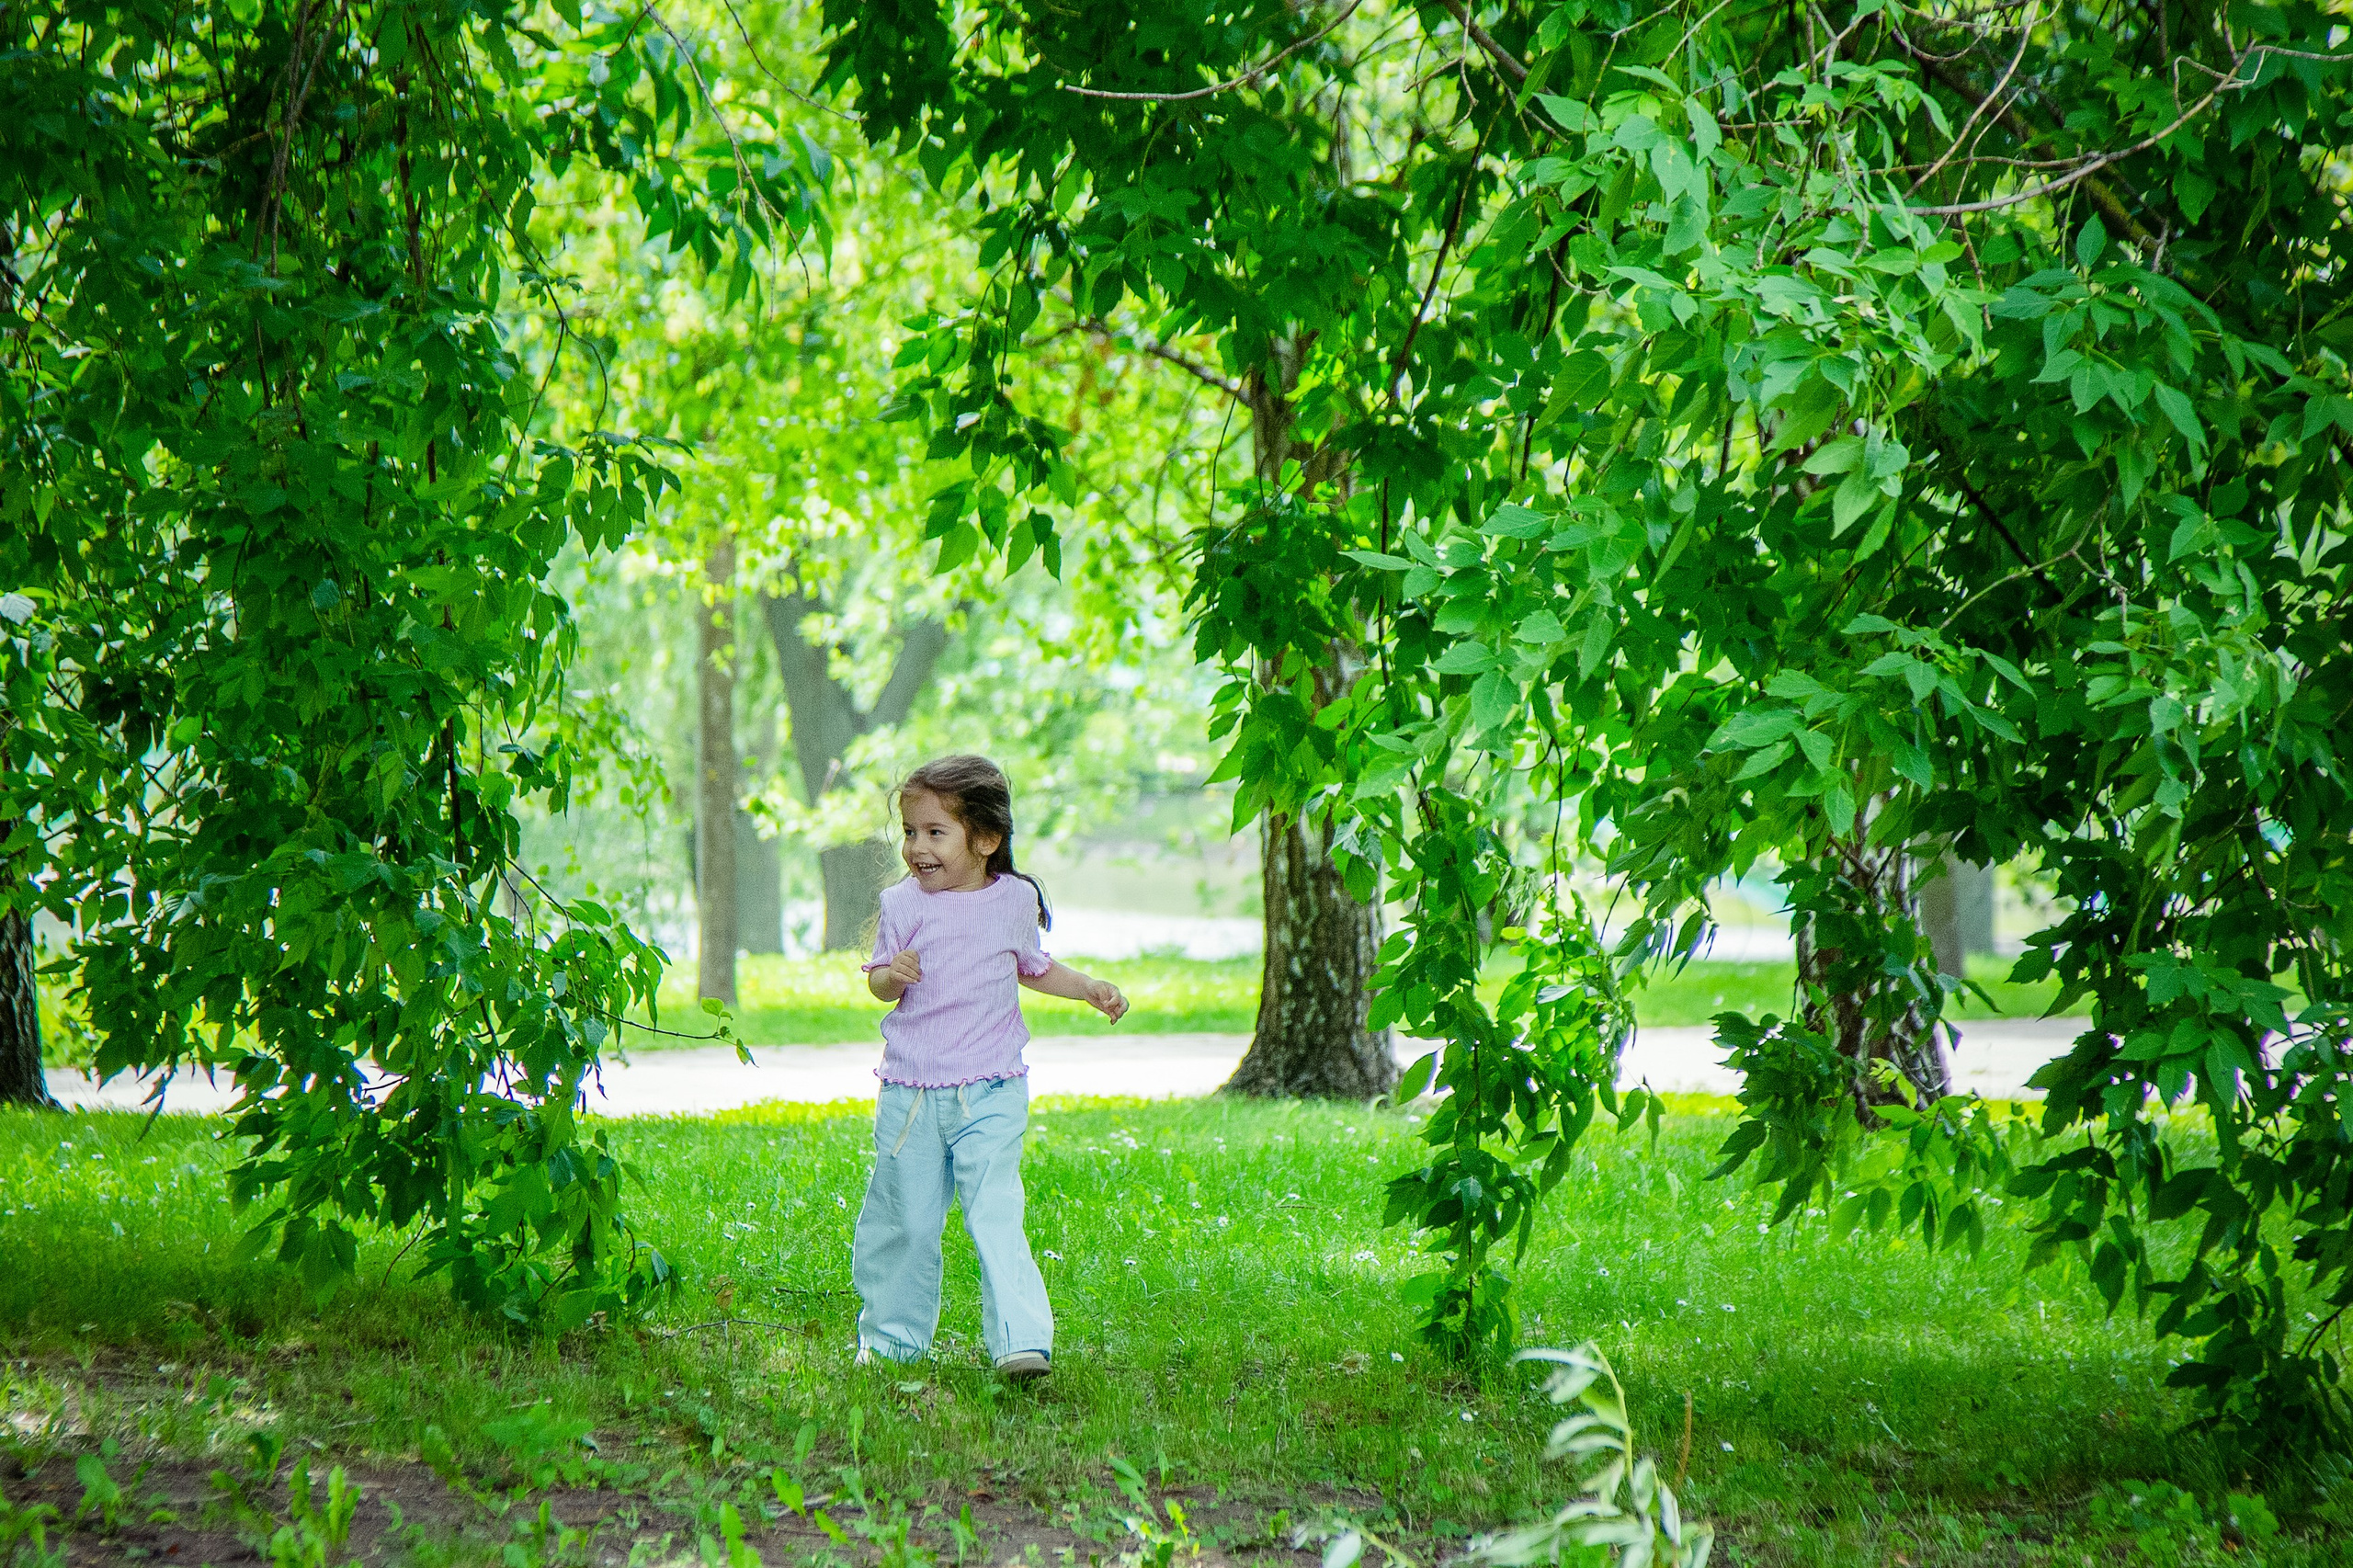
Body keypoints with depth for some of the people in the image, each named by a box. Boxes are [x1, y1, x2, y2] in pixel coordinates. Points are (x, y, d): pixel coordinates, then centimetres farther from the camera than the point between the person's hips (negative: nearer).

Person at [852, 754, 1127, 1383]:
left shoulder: (1015, 900, 3)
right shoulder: (903, 905, 0)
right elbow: (878, 983, 5)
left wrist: (1092, 988, 11)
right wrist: (894, 975, -17)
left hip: (991, 1094, -1)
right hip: (910, 1092, 1)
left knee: (995, 1216, -14)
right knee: (903, 1219, 7)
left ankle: (1022, 1341, -19)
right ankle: (892, 1336, 24)